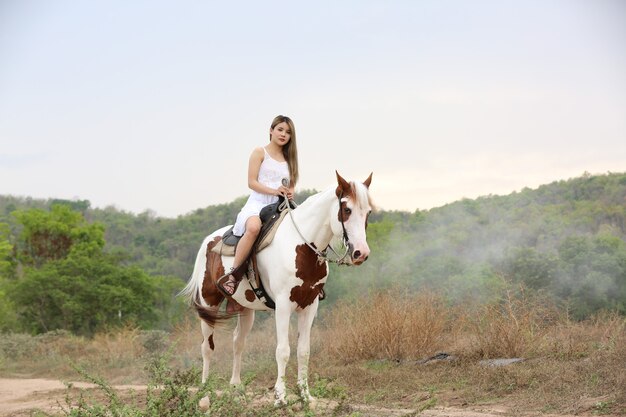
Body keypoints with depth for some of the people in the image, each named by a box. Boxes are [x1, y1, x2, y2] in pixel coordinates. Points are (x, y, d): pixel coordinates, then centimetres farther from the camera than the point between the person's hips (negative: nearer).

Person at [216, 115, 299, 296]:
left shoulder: (288, 158, 21)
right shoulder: (260, 152, 4)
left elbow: (291, 185, 21)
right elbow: (252, 182, -5)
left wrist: (290, 193, -4)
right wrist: (274, 191, -19)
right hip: (258, 203, -6)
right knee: (254, 227, -40)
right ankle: (233, 274, -33)